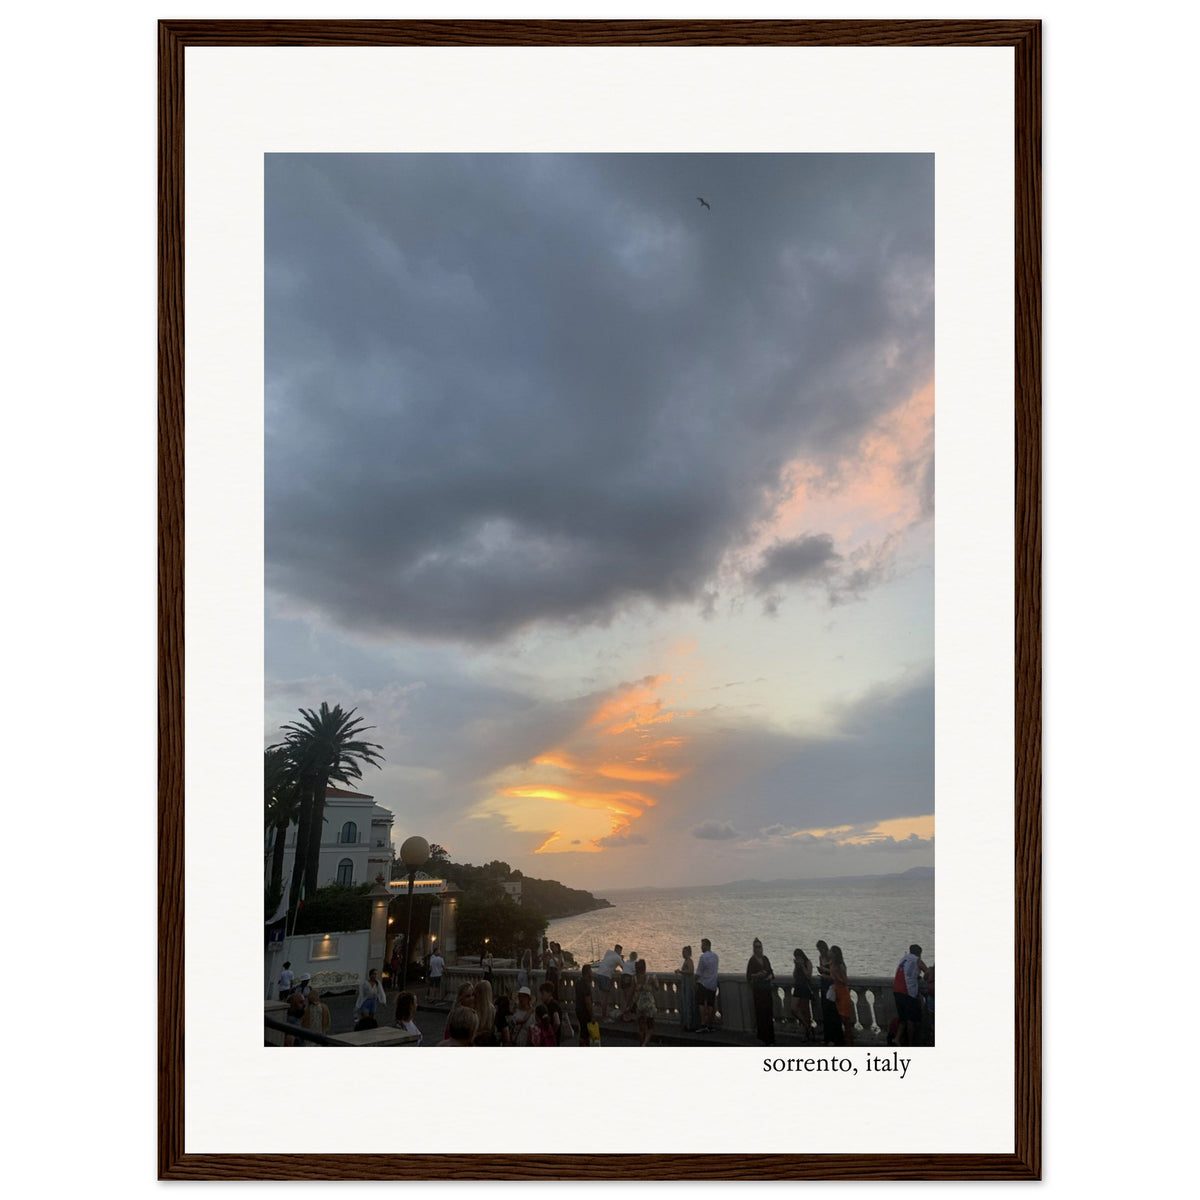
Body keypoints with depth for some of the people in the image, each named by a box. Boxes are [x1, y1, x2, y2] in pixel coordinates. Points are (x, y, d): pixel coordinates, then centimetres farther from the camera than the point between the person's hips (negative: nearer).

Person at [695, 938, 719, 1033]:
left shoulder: (703, 956, -13)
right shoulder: (715, 957, 9)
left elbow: (699, 973, -12)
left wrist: (696, 982, -4)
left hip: (703, 983, -7)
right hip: (713, 984, 7)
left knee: (701, 1004, -3)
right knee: (711, 1005, 9)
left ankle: (703, 1025, -10)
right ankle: (710, 1026, 11)